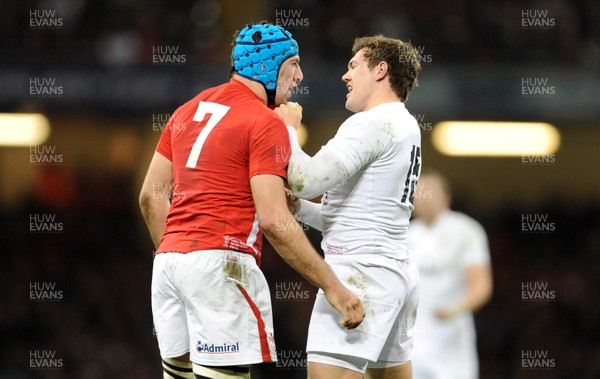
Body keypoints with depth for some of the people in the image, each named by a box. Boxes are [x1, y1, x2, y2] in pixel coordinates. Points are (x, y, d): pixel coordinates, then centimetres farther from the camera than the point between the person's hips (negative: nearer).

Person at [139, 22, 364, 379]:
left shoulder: (187, 111, 18)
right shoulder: (266, 123, -6)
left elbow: (152, 195, 18)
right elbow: (274, 220, -15)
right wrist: (334, 288, -14)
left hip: (167, 263, 8)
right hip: (220, 264, -8)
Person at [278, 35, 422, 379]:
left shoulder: (372, 123, -11)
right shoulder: (404, 125, 21)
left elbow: (307, 179, -20)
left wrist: (287, 129, -3)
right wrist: (300, 208, 14)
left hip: (361, 270, -11)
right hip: (399, 270, 11)